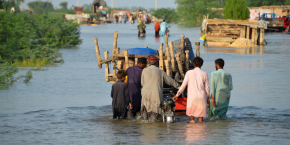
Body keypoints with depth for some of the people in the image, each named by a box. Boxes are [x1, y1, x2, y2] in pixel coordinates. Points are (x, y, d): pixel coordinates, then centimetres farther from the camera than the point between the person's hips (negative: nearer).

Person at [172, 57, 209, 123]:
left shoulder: (189, 73, 0)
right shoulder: (204, 74, 1)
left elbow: (183, 85, 1)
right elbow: (207, 88, 5)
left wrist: (177, 95, 10)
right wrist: (208, 98, 18)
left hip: (191, 97, -1)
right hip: (202, 98, 1)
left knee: (190, 113, 10)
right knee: (201, 115, 8)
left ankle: (192, 119, -16)